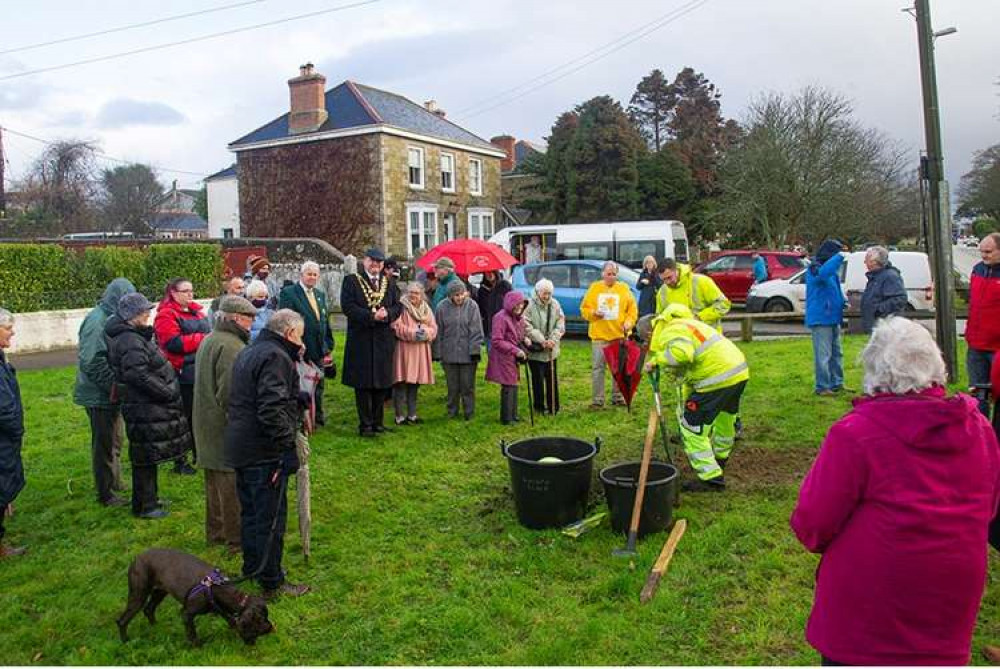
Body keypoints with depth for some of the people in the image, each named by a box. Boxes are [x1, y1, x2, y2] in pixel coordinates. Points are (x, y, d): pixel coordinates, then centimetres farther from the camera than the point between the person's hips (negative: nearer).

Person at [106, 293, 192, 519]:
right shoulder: (130, 341, -20)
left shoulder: (137, 336, 14)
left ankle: (148, 499, 32)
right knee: (146, 457, 0)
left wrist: (168, 392, 12)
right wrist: (169, 393, -21)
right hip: (144, 409, -10)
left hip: (150, 406, 10)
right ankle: (144, 506, 10)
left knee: (148, 456, 19)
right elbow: (139, 375, -28)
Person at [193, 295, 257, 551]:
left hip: (208, 425, 11)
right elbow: (230, 394, -26)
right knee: (233, 484, -1)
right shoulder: (231, 346, -21)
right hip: (227, 427, -11)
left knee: (216, 481, 20)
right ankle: (237, 538, 8)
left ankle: (215, 531, 33)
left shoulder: (209, 340, 14)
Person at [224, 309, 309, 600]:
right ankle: (272, 583, 10)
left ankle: (252, 567, 36)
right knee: (271, 518, 0)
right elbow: (272, 409, -27)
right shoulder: (276, 357, -17)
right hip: (264, 453, -10)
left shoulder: (248, 353, 15)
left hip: (240, 450, 10)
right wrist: (288, 448, -24)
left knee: (251, 512, 22)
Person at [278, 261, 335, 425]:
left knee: (318, 386, 15)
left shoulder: (320, 295, 15)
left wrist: (329, 346, 12)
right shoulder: (288, 293, -8)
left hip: (319, 350, 7)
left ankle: (318, 416, 28)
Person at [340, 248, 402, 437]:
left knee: (382, 382, 9)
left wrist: (387, 314, -14)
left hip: (384, 341, 4)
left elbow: (398, 306, 8)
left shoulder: (390, 283, 13)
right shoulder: (351, 281, 0)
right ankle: (365, 424, 9)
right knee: (363, 384, 1)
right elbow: (347, 306, -10)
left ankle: (378, 421, 20)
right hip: (361, 340, -4)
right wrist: (371, 316, -18)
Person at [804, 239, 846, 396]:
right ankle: (822, 387, -1)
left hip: (833, 318, 10)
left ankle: (837, 383, 25)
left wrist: (843, 303, 9)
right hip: (820, 319, -10)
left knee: (836, 353, 16)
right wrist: (840, 256, -34)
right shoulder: (815, 270, -13)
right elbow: (823, 273, -39)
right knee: (823, 355, -7)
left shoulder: (832, 271, 16)